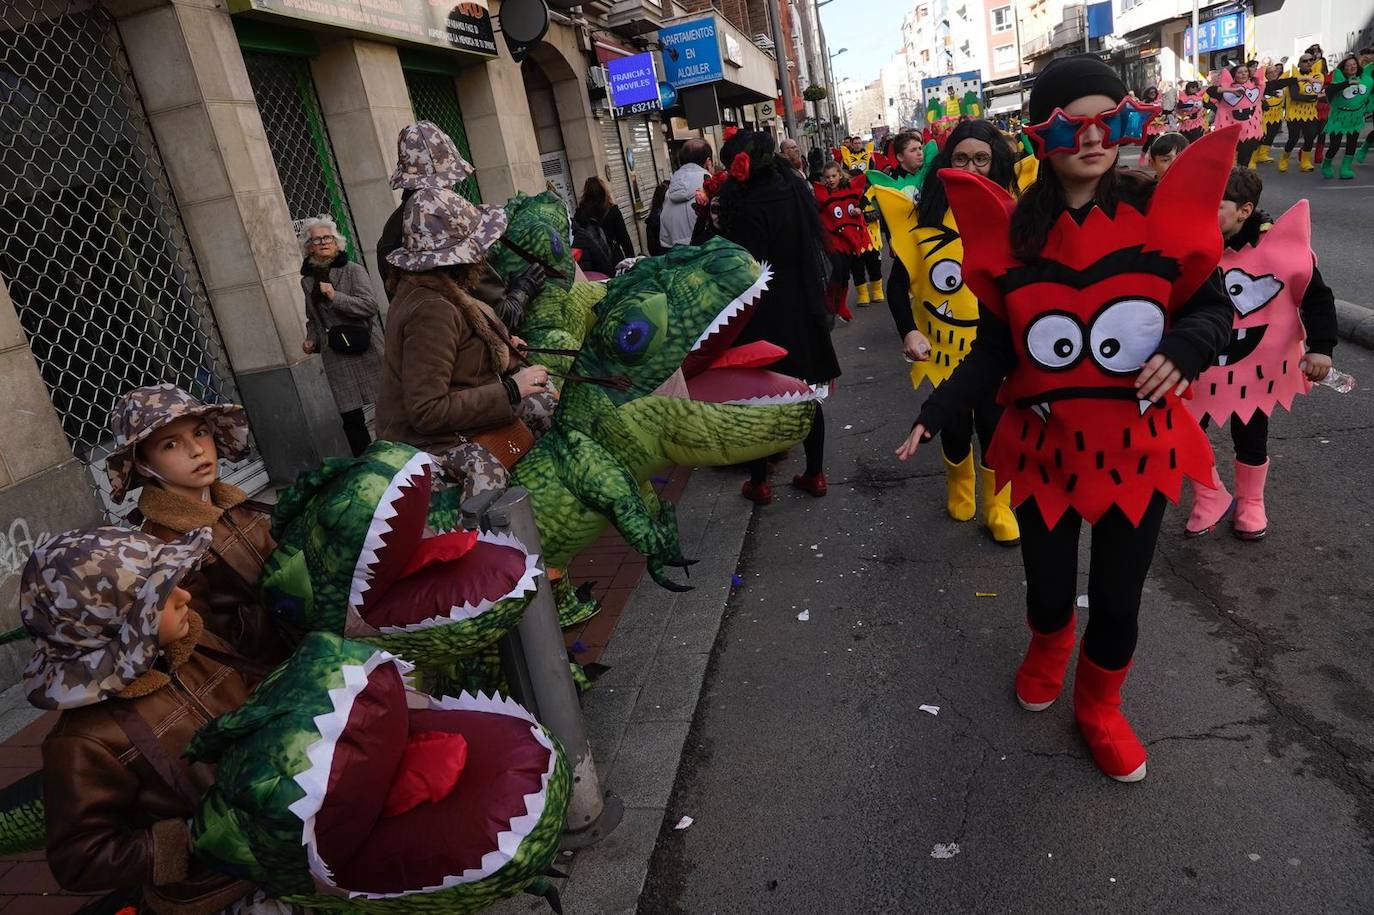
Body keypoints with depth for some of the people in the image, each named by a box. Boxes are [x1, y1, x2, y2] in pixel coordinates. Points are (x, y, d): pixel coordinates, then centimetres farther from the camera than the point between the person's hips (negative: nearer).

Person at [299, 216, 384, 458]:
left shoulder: (354, 270, 1)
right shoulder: (307, 280, 15)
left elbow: (370, 305, -13)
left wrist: (335, 296, -18)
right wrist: (311, 340, 9)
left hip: (366, 351, -4)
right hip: (336, 358, 4)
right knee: (351, 419, 1)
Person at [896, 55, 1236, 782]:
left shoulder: (1162, 210, -7)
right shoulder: (1011, 232, -6)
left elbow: (1213, 308, 1)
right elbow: (994, 349, 0)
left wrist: (1184, 349, -20)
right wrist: (935, 414, -10)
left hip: (1136, 448, 0)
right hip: (1043, 447, 0)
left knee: (1118, 598, 11)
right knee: (1048, 587, 15)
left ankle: (1099, 708, 41)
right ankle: (1047, 648, 53)